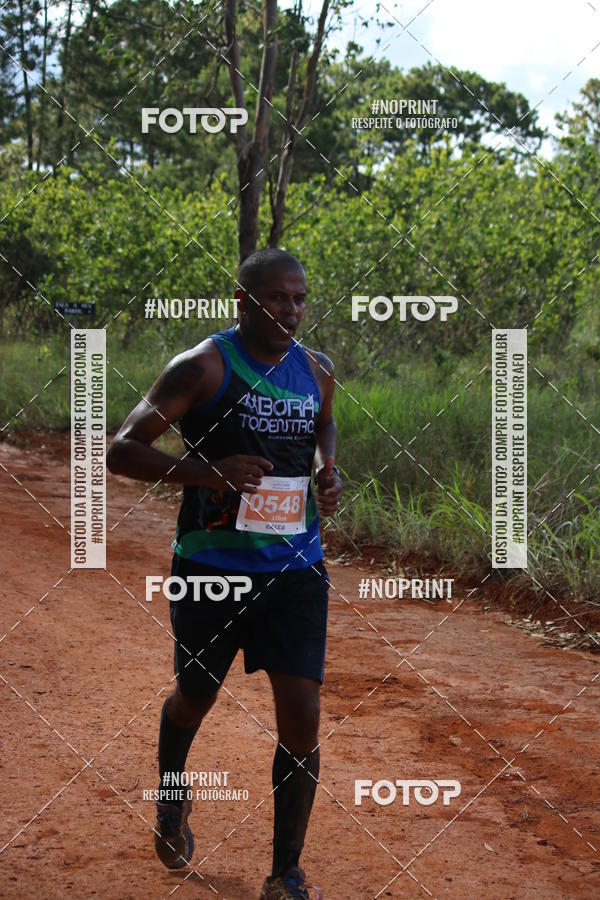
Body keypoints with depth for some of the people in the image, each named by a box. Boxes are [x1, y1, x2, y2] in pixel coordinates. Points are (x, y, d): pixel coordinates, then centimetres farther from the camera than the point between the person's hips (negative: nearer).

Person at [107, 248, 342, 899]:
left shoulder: (317, 371, 5)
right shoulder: (204, 366, -12)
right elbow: (120, 450, -15)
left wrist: (327, 469, 6)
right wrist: (205, 471, -30)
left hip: (295, 569, 3)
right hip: (211, 568, -3)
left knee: (301, 717, -7)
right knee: (195, 698, 16)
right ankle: (171, 803, 50)